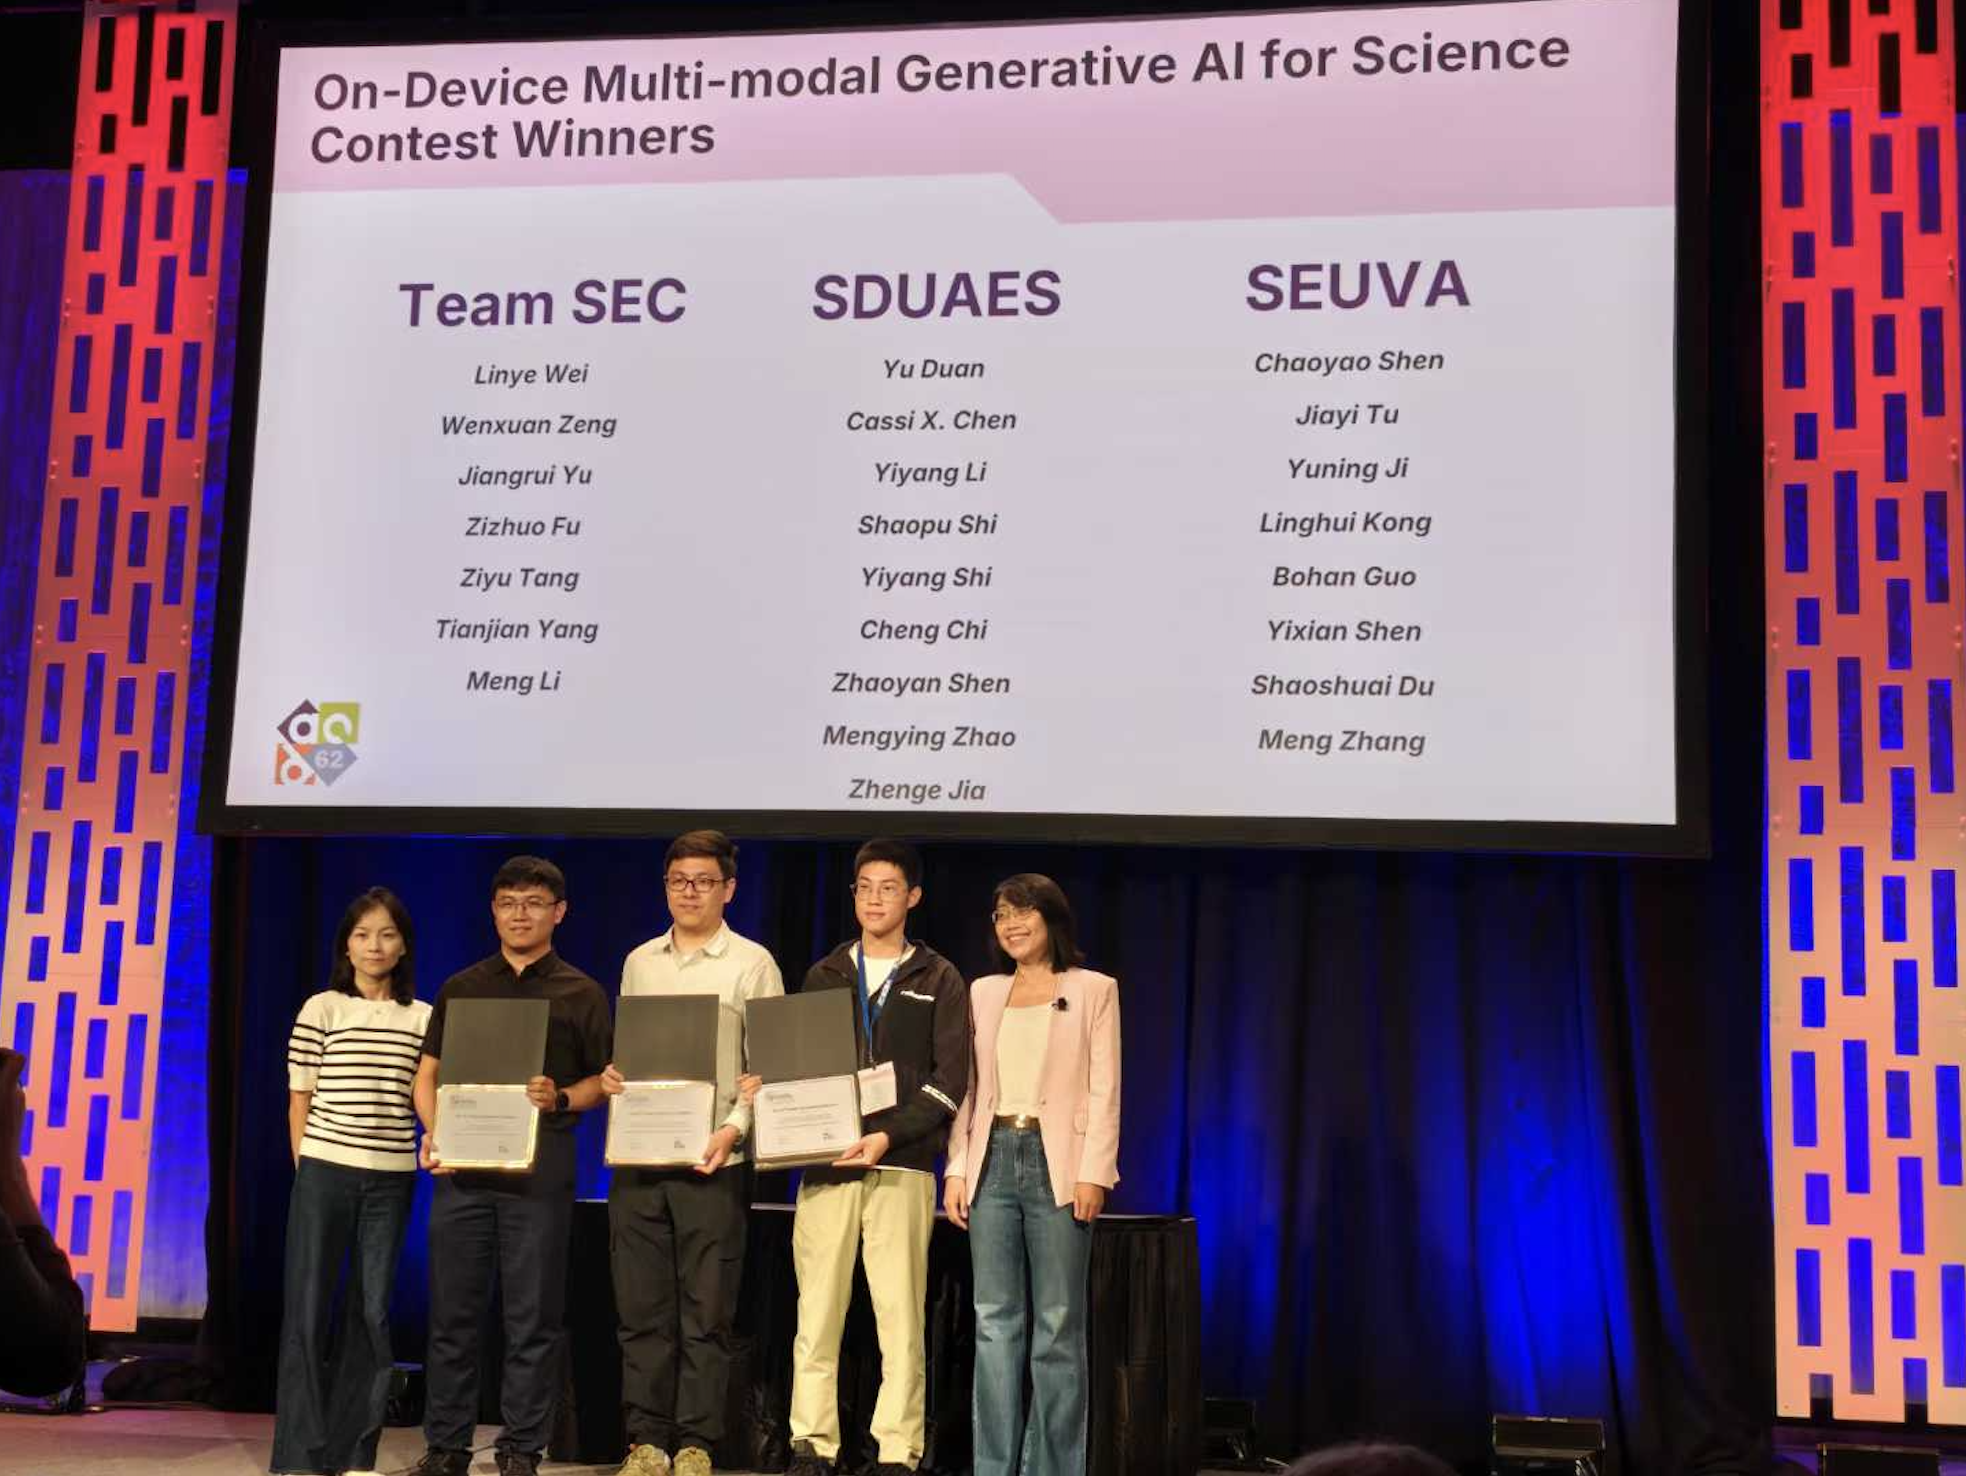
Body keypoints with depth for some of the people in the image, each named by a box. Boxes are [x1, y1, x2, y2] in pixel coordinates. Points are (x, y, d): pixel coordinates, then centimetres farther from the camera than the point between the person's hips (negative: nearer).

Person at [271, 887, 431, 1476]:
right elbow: (300, 1101, 4)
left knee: (372, 1312, 5)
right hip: (324, 1171, -2)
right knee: (309, 1310, 1)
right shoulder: (321, 1009, 2)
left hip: (391, 1179, 2)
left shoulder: (423, 1018, 8)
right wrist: (306, 1170, 1)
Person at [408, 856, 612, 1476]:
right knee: (452, 1313, 5)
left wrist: (560, 1099, -13)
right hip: (462, 1165, 2)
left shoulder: (580, 994, 7)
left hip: (540, 1167, -2)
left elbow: (604, 1080, 7)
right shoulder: (461, 989, 13)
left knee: (533, 1318, 1)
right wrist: (435, 1133, -4)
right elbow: (427, 1075, 13)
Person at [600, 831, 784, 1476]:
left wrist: (734, 1128, -16)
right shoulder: (639, 962, 14)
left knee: (705, 1313, 0)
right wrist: (611, 1074, -2)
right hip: (637, 1156, 4)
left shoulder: (751, 963, 1)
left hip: (713, 1159, -4)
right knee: (641, 1309, 6)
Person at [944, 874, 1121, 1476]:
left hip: (1057, 1163, -3)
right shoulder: (983, 993, 14)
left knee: (1058, 1323, 0)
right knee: (995, 1321, 4)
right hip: (993, 1159, 4)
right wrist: (957, 1170, 4)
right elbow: (967, 1089, 13)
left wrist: (1093, 1174, -10)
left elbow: (1105, 1091, -1)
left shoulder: (1093, 990, 4)